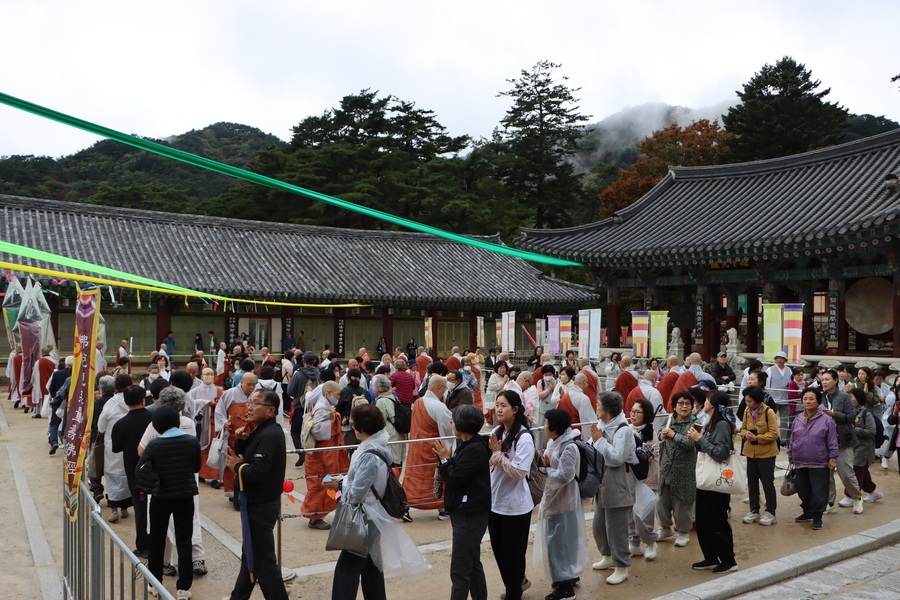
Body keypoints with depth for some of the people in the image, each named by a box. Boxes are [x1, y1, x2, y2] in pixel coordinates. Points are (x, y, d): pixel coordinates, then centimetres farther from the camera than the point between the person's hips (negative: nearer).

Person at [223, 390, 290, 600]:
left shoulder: (269, 435, -23)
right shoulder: (262, 430, 9)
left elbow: (257, 472, -32)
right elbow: (243, 455, 9)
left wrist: (237, 466, -14)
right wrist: (241, 440, -9)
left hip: (261, 506, -11)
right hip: (258, 502, 11)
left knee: (263, 560, -1)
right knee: (250, 554, 23)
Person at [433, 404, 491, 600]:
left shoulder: (475, 449, -21)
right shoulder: (466, 445, 9)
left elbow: (456, 479, -22)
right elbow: (456, 474, 11)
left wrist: (445, 459, -8)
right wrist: (447, 458, -4)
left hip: (470, 515, -11)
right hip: (466, 512, 11)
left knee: (460, 569, -6)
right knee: (472, 563, 21)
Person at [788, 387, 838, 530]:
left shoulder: (826, 420, -8)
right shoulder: (798, 419, 6)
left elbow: (832, 442, -6)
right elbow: (792, 440, 13)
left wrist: (832, 458, -8)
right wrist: (791, 456, 15)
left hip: (819, 464, -5)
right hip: (800, 463, 5)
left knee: (818, 492, 1)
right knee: (803, 491, 15)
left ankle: (817, 517, 13)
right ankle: (807, 512, 32)